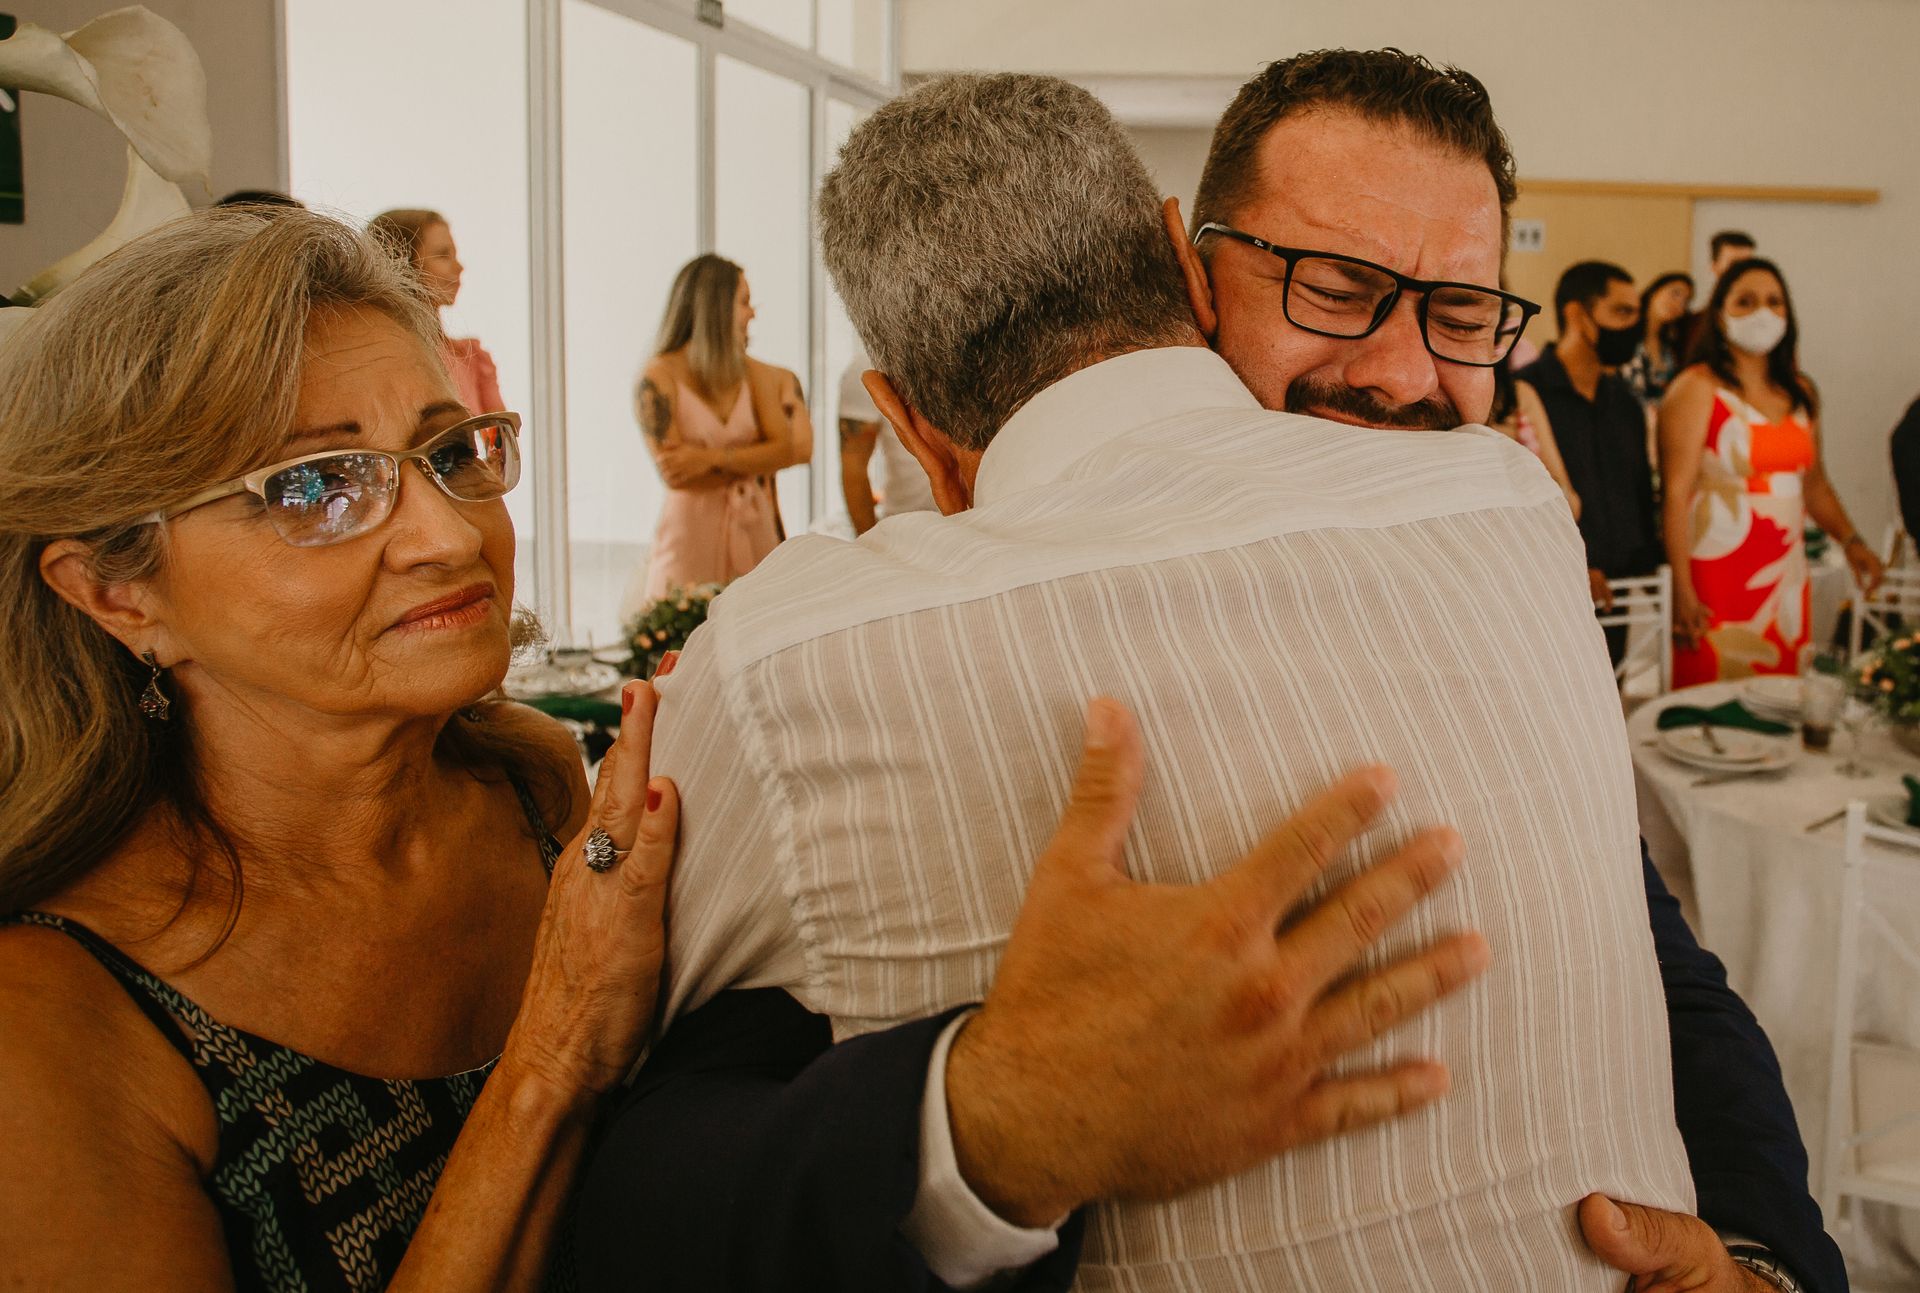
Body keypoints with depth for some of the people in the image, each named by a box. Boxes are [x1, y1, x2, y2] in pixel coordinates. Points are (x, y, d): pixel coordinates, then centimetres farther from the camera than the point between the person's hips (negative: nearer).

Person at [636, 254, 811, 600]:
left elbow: (787, 448, -3)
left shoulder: (749, 372, 8)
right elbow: (675, 475, -15)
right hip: (692, 532, -4)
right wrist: (754, 460, -7)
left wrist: (711, 458, -16)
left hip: (753, 531, 4)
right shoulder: (658, 379, -7)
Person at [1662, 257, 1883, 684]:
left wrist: (1850, 541, 6)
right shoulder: (1697, 388, -6)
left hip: (1787, 578, 6)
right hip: (1717, 578, -6)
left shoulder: (1801, 392, 14)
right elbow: (1677, 494, -11)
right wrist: (1682, 593, -17)